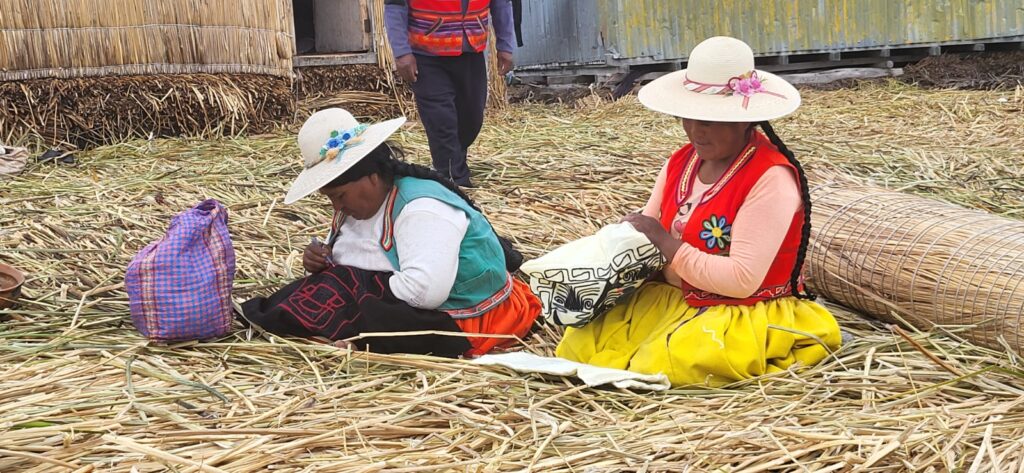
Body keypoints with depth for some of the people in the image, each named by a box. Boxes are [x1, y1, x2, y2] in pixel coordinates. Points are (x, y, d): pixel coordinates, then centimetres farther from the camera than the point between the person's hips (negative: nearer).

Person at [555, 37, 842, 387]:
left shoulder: (770, 179, -19)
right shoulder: (681, 163, 5)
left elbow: (741, 280, -25)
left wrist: (665, 243, -22)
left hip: (748, 315, -7)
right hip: (672, 298, 7)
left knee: (657, 368, -29)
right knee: (578, 348, -9)